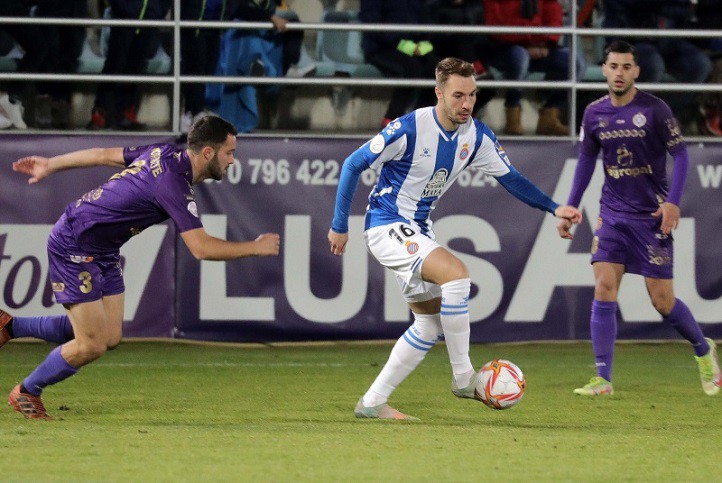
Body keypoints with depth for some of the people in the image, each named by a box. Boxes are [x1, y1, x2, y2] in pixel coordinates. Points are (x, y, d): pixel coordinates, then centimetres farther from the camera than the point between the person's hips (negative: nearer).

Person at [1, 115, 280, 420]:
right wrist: (255, 248, -19)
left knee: (110, 337, 6)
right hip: (74, 248, -9)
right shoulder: (174, 184, -27)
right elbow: (201, 248, -31)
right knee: (92, 346, -7)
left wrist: (50, 165, 24)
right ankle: (26, 392, 15)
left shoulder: (163, 154, 1)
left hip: (103, 252, 9)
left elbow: (104, 155, 12)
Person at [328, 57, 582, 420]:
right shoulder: (410, 129, -22)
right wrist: (340, 226, -11)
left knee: (430, 323, 7)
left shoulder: (477, 136, -2)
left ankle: (372, 403, 13)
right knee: (456, 272, -28)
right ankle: (463, 377, -19)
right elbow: (353, 165, -14)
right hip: (387, 225, -8)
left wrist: (554, 208, -2)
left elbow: (510, 178, 9)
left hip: (418, 231, 8)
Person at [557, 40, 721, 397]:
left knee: (662, 301, -1)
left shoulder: (654, 110, -9)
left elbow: (680, 154, -6)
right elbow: (586, 161, 15)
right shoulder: (594, 114, 3)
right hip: (612, 215, 4)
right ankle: (602, 378, -8)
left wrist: (673, 201, -18)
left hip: (651, 216, -4)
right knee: (604, 290, -10)